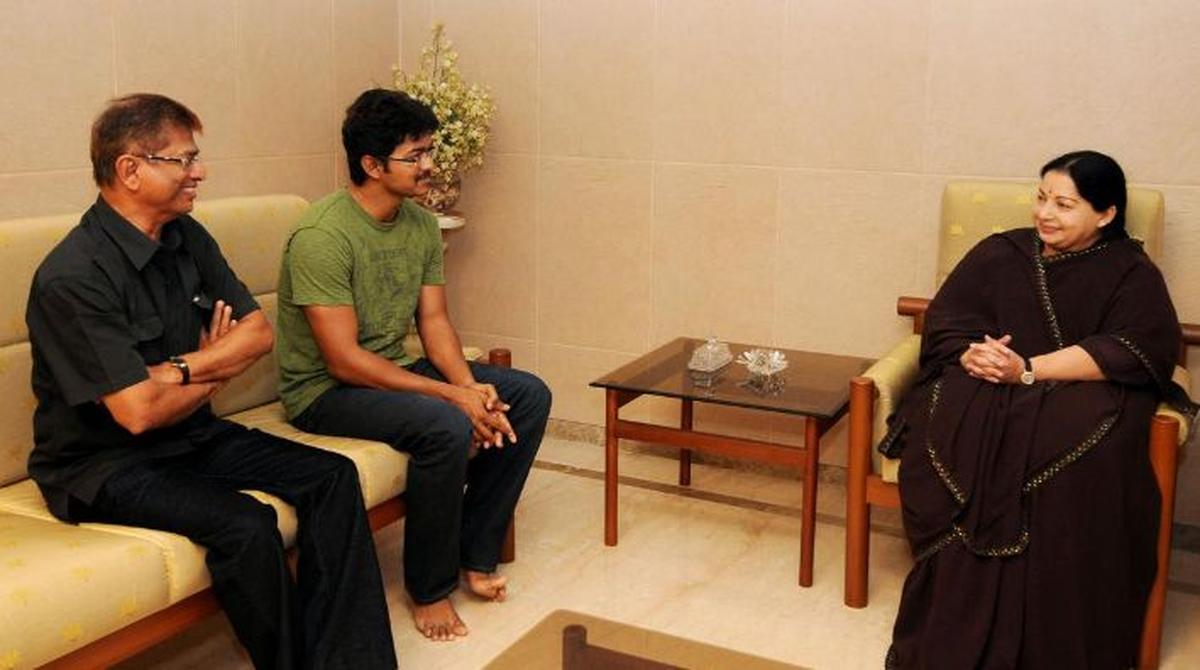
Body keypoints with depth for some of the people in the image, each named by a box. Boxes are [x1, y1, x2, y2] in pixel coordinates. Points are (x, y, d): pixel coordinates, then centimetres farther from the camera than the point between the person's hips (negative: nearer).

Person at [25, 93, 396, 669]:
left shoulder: (187, 239, 3)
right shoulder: (72, 278, -21)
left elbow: (259, 331, 2)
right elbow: (138, 411, -25)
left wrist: (180, 370, -15)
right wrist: (216, 372, -6)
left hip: (191, 436, 8)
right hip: (103, 464, -8)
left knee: (332, 476, -8)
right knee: (246, 525, -31)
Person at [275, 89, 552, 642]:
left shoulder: (421, 224, 3)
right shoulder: (322, 236, -23)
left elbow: (434, 319, 4)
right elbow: (344, 360, -25)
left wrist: (471, 385, -15)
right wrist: (452, 395, -26)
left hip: (396, 369, 9)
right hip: (324, 390, -8)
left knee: (529, 396, -2)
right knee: (446, 426, -33)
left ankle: (474, 554, 4)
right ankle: (430, 588, -10)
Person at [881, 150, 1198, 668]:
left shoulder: (1131, 272, 8)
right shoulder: (999, 253, 16)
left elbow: (1132, 352, -9)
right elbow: (944, 323, 8)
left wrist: (1028, 369, -20)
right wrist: (972, 355, -16)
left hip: (1082, 394, -2)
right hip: (985, 389, 2)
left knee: (1076, 447, -37)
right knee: (956, 433, -33)